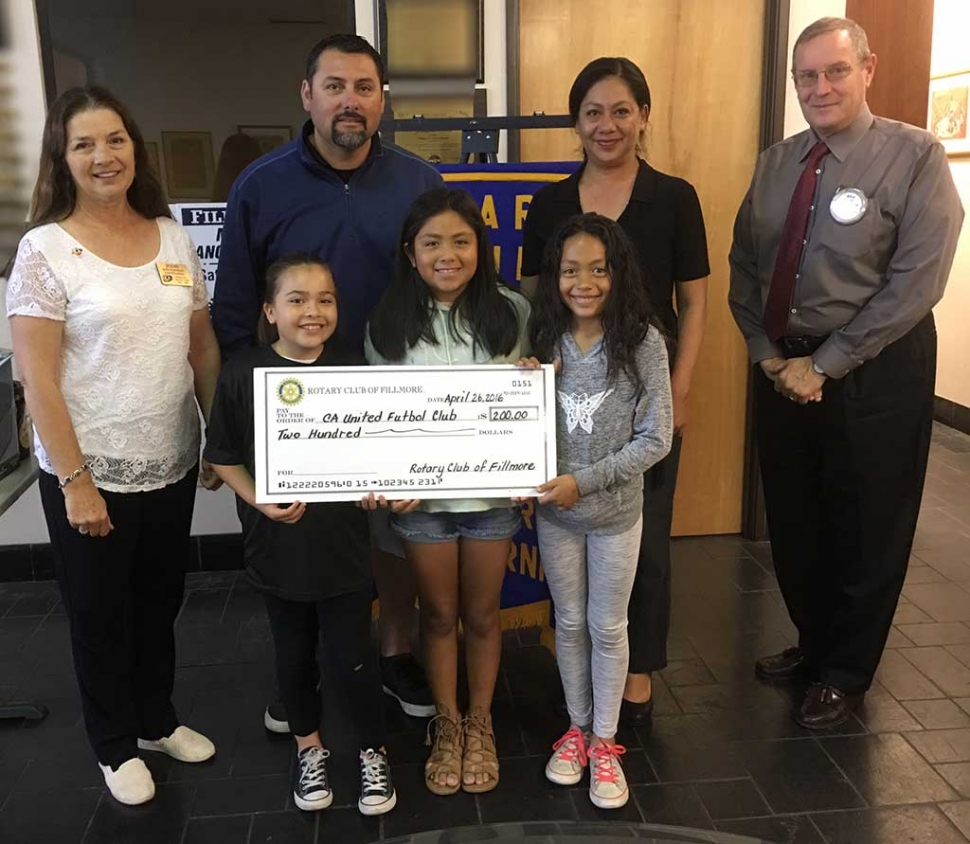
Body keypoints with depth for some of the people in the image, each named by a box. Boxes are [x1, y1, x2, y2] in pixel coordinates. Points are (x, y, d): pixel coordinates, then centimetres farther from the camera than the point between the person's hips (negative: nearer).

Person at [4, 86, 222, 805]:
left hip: (172, 464, 5)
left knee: (160, 602, 20)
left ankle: (158, 720, 43)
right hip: (91, 472, -4)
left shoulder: (172, 236, 3)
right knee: (102, 614, 14)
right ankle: (116, 745, 36)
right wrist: (75, 481, -16)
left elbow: (203, 348, 8)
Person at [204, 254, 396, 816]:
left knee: (354, 657, 6)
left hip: (342, 543, -1)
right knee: (294, 654, 18)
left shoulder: (354, 372, -7)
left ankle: (374, 753, 32)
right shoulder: (243, 375, -8)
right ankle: (310, 748, 42)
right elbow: (224, 458, -1)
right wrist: (261, 501, -15)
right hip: (277, 543, 1)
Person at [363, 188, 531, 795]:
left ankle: (480, 723, 36)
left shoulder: (511, 311, -4)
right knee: (439, 614, 15)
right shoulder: (389, 324, -3)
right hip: (421, 494, 0)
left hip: (493, 490, 0)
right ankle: (446, 723, 36)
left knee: (482, 614, 15)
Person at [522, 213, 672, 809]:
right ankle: (576, 727, 37)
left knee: (608, 629, 13)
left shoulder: (643, 343, -14)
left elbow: (656, 439, -14)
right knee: (570, 624, 17)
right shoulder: (543, 341, -6)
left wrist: (585, 480, -19)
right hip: (554, 512, 2)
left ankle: (605, 741, 31)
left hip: (616, 512, -2)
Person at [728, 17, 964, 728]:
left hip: (876, 371, -5)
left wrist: (823, 365, -17)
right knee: (793, 522, 16)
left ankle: (846, 675, 31)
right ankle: (814, 641, 40)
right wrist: (768, 354, -7)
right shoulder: (776, 164, 4)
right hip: (784, 367, 5)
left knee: (867, 531, 9)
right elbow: (744, 267, 7)